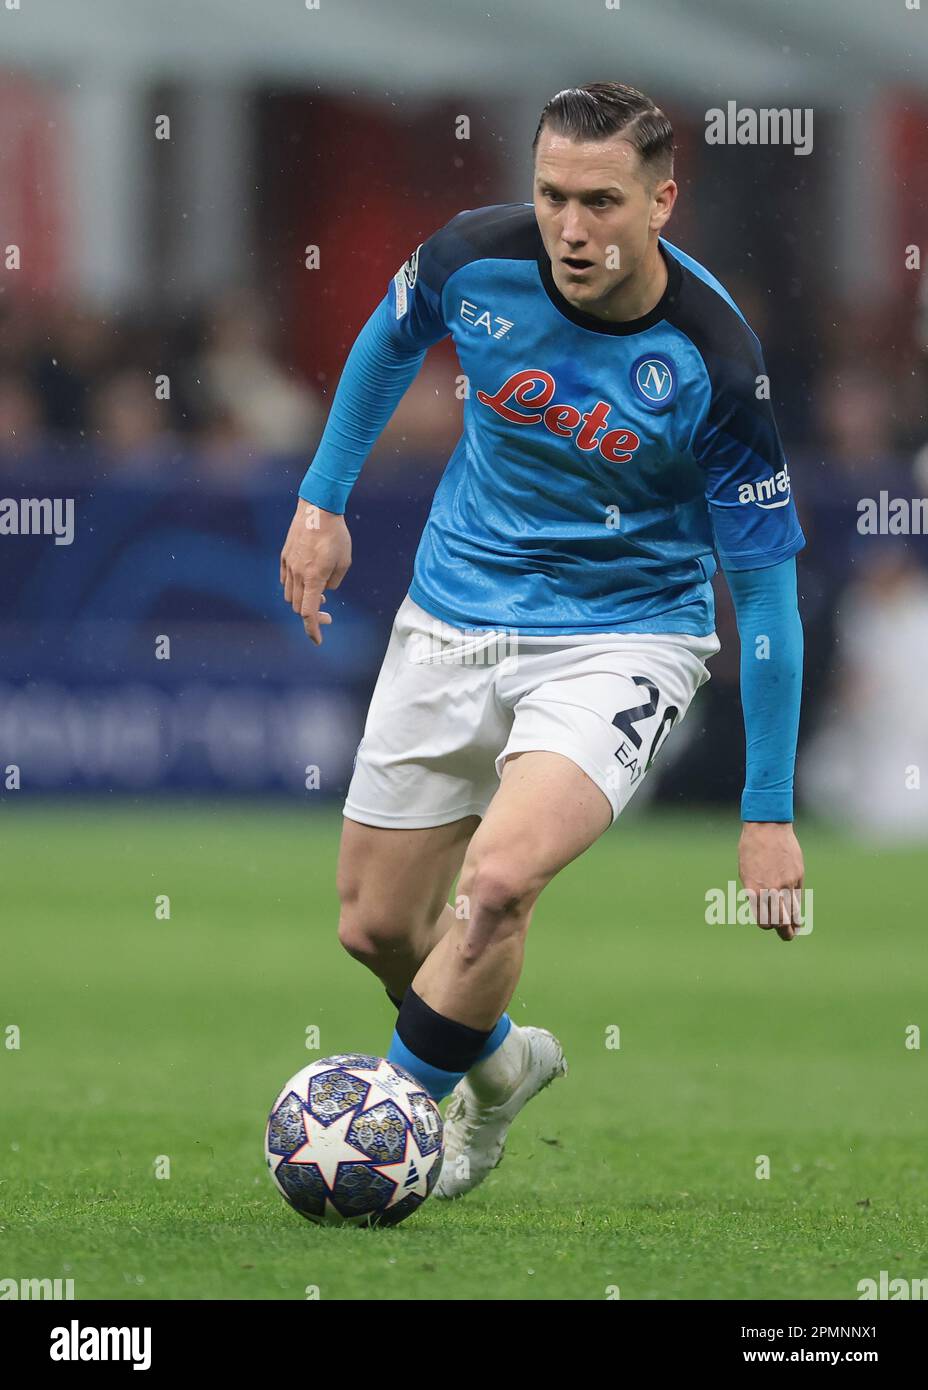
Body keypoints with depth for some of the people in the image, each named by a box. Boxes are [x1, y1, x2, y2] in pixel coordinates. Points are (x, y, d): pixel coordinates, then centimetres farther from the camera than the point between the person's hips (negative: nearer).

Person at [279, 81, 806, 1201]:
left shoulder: (716, 367, -22)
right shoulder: (476, 258, -14)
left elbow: (764, 587, -14)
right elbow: (389, 341, 12)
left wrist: (767, 814, -12)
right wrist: (322, 497, 15)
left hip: (621, 637, -4)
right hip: (452, 621, 4)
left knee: (497, 882, -29)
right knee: (376, 926, 9)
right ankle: (497, 1067, 40)